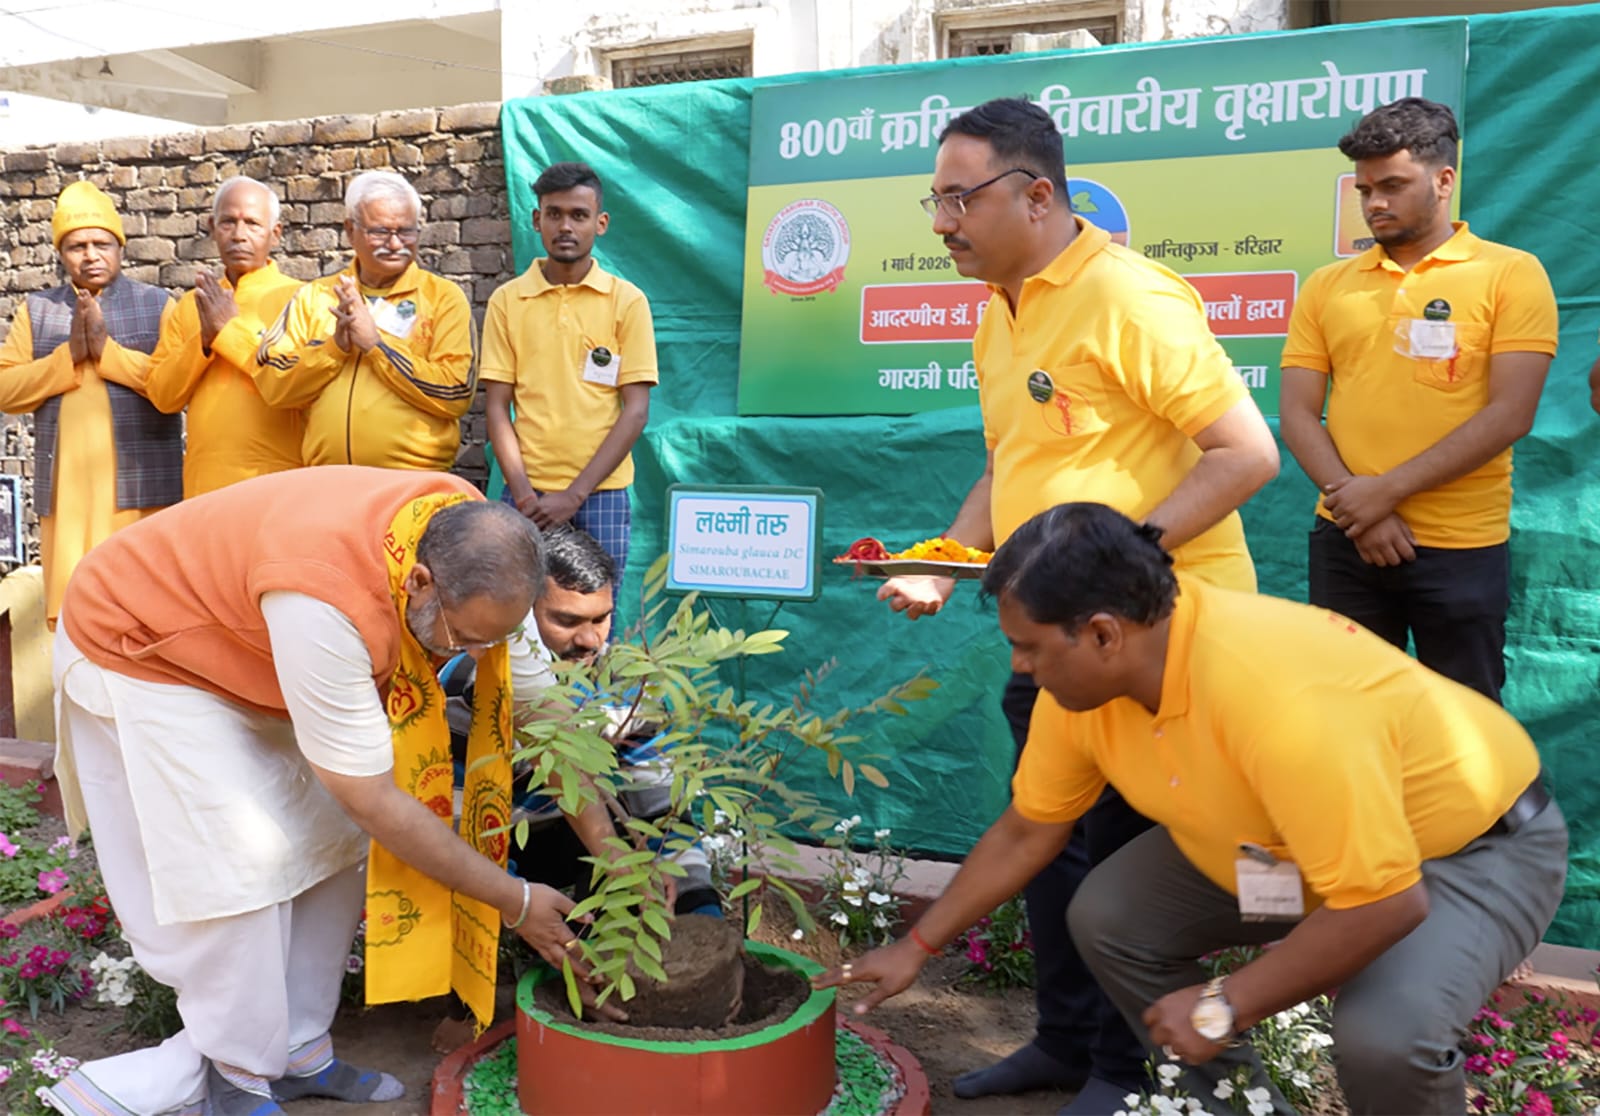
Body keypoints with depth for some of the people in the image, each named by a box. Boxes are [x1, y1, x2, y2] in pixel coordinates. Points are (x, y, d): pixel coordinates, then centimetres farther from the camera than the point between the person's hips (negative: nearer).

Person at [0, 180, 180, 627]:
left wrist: (107, 350, -12)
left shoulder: (157, 304, 6)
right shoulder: (36, 310, 14)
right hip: (65, 490, 3)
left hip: (140, 486, -3)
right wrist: (69, 355, -8)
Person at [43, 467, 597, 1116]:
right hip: (136, 650, -7)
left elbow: (531, 695, -11)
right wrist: (515, 903, -24)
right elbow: (377, 804, -33)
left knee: (336, 842, 0)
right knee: (244, 864, -14)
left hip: (248, 648, 7)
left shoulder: (472, 539, -22)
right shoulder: (325, 599, -43)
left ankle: (297, 1052, 15)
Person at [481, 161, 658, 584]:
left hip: (602, 493, -1)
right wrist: (522, 491, -10)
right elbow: (497, 407, 3)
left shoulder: (628, 301, 0)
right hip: (528, 493, 1)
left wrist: (576, 492, -11)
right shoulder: (506, 301, 4)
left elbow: (636, 410, -4)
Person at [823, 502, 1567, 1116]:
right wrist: (917, 946, 3)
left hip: (1479, 844, -6)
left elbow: (1385, 903, -36)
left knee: (1384, 1032, -31)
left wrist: (1223, 1007, -26)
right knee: (1111, 917, -3)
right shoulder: (1081, 681, -16)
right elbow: (1025, 833, -1)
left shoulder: (1278, 698, -41)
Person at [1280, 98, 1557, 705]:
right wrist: (1356, 508, -12)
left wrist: (1388, 489, -16)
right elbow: (1296, 414, 1)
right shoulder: (1327, 286, 7)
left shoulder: (1511, 274, -2)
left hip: (1461, 547, -2)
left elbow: (1510, 414, -10)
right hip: (1345, 541, 3)